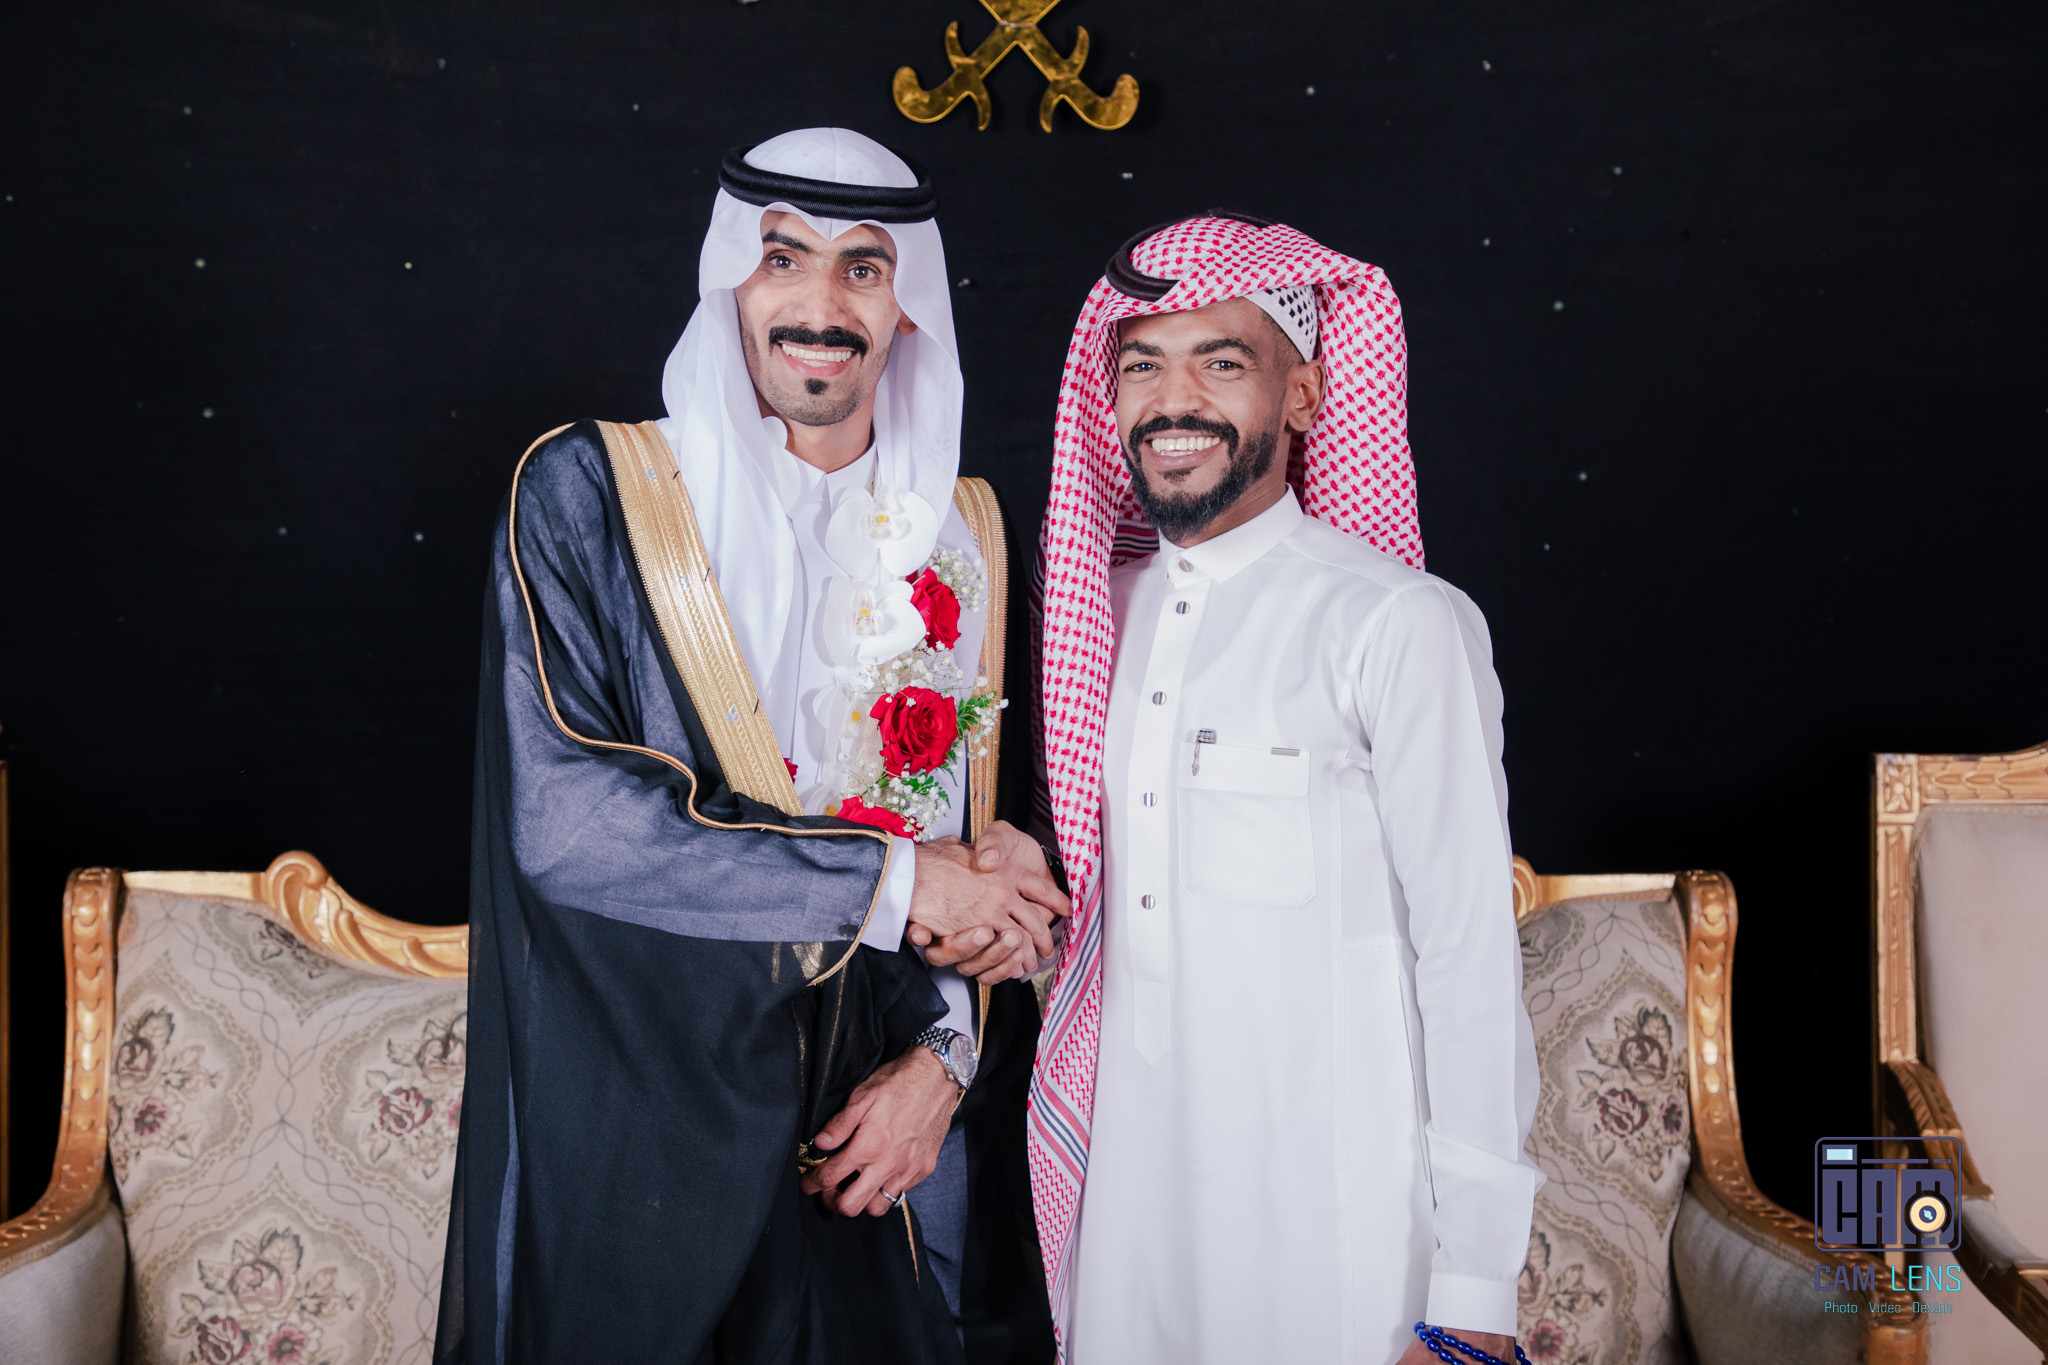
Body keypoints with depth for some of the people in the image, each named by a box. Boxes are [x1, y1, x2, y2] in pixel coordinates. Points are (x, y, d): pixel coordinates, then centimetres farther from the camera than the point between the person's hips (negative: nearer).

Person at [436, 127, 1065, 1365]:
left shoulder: (964, 533, 7)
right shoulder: (589, 492, -5)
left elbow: (994, 840, 11)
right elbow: (558, 814, -16)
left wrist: (946, 1055, -5)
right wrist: (893, 880, -15)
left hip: (873, 1134, 3)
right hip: (633, 1133, -3)